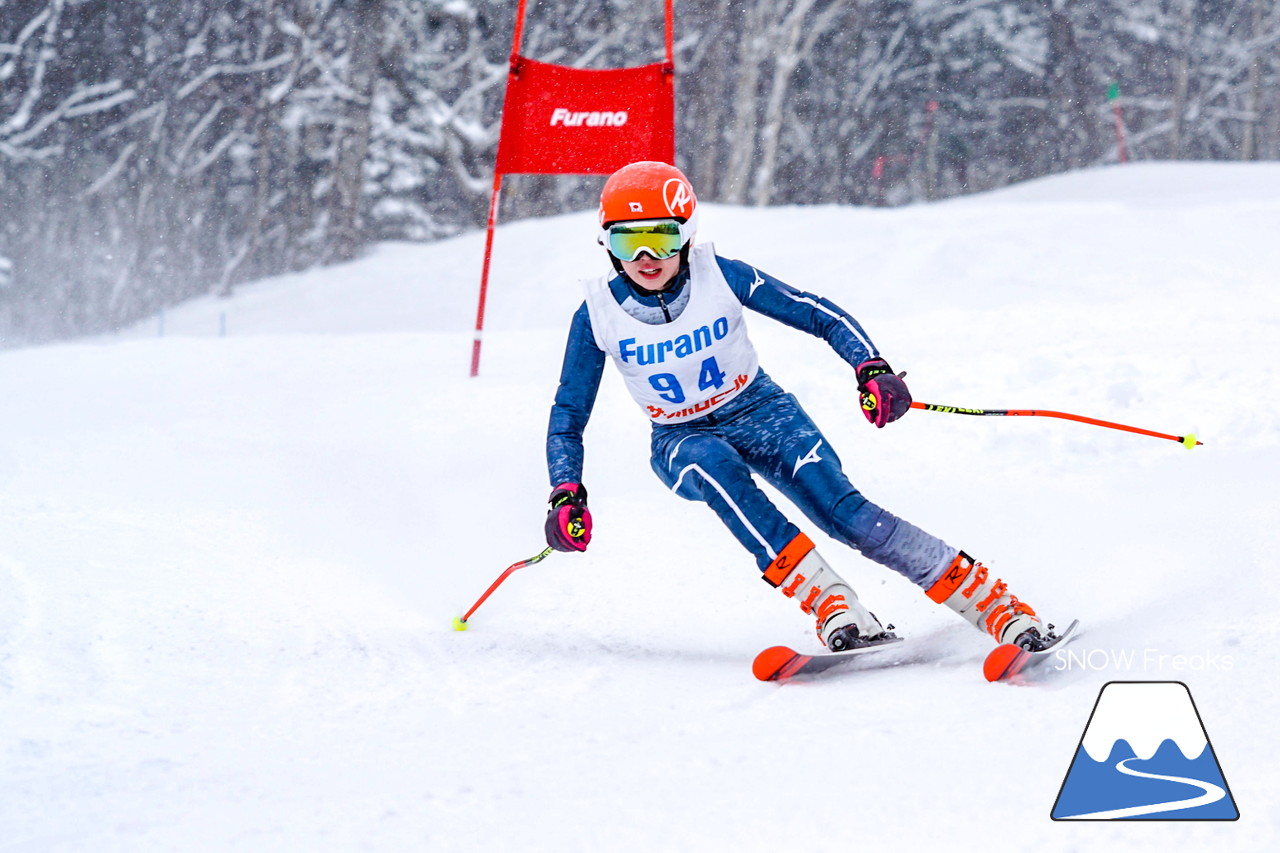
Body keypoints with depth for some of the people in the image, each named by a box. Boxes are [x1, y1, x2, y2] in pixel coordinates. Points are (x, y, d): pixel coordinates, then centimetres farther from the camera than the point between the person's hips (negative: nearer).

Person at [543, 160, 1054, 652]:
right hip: (681, 440, 0)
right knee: (713, 468, -37)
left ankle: (991, 601, -18)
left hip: (758, 411, 0)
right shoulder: (599, 315, -16)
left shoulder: (719, 277, -18)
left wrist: (872, 369, -28)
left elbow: (820, 316, -12)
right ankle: (828, 603, -40)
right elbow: (568, 417, -5)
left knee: (842, 511, -23)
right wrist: (566, 495, -19)